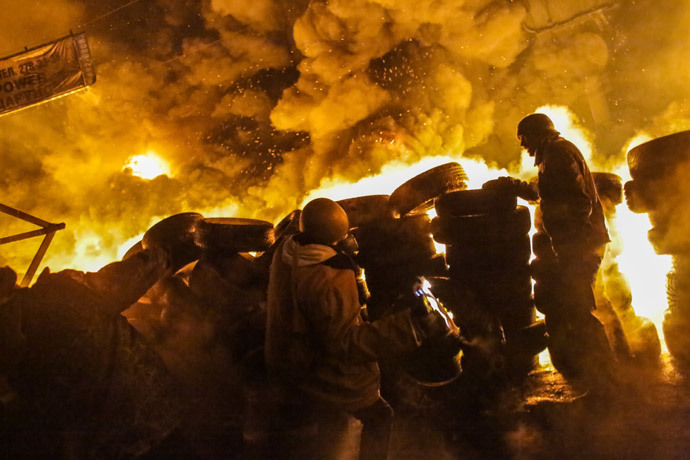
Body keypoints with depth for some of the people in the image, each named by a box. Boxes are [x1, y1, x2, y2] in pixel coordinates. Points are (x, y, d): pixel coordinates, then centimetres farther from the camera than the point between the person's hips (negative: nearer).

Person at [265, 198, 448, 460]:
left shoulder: (286, 251, -11)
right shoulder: (330, 282, -37)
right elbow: (346, 343, -37)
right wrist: (411, 327, -44)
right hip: (314, 372, -8)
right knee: (379, 417, 11)